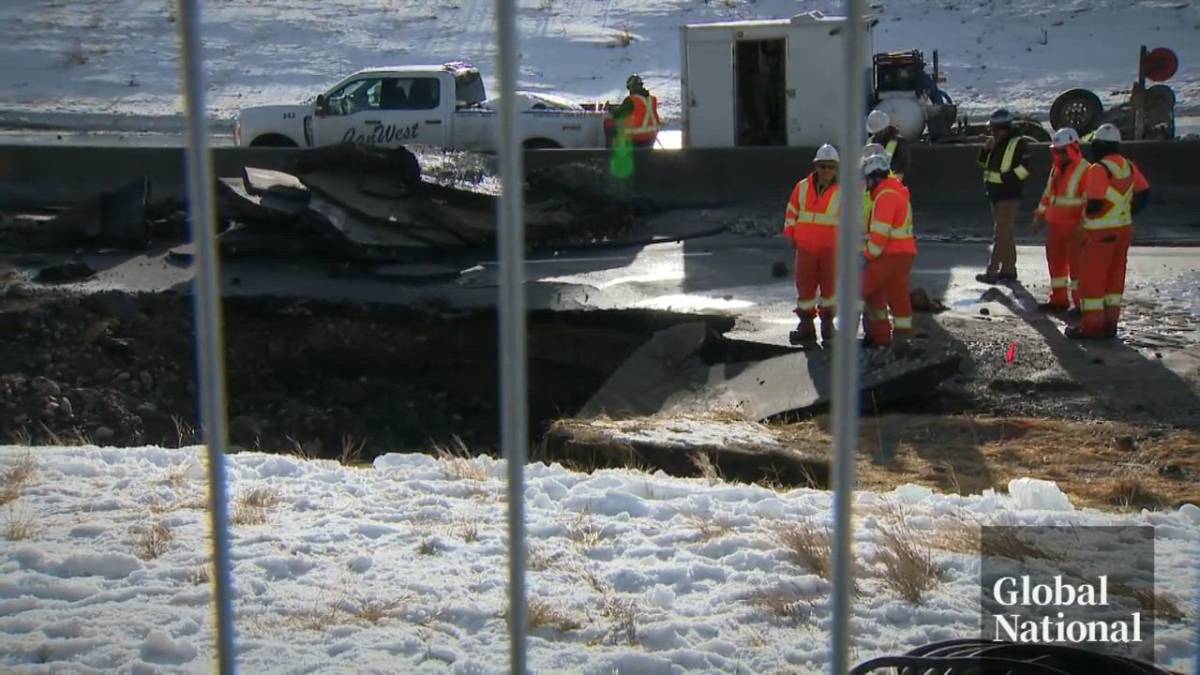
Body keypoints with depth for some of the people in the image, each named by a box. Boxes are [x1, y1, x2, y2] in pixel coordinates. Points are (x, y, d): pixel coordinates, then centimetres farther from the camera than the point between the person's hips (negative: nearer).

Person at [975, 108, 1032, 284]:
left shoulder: (1017, 143, -11)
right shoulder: (995, 143, 13)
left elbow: (1024, 168, -18)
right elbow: (983, 163, 16)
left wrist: (1006, 177, -20)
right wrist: (986, 149, -1)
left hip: (1009, 195, -9)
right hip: (995, 194, 9)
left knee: (1000, 234, -11)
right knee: (1006, 233, 14)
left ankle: (992, 272, -14)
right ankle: (1009, 269, 21)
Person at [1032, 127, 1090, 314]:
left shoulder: (1084, 170, -15)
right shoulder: (1056, 169, 12)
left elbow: (1090, 200, -18)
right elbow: (1048, 193, 21)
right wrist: (1040, 215, 20)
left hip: (1074, 226, -8)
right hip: (1055, 224, 9)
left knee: (1076, 263, -5)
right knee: (1055, 260, 14)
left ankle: (1080, 303, 0)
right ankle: (1058, 299, 25)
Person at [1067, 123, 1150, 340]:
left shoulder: (1099, 169, -18)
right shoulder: (1129, 167, 7)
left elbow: (1095, 203, -22)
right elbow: (1144, 194, 11)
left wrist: (1086, 214, -2)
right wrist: (1128, 212, 18)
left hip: (1100, 231, -8)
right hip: (1123, 228, 8)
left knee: (1092, 278, 0)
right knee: (1115, 275, 14)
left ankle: (1092, 326, 1)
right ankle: (1110, 323, 20)